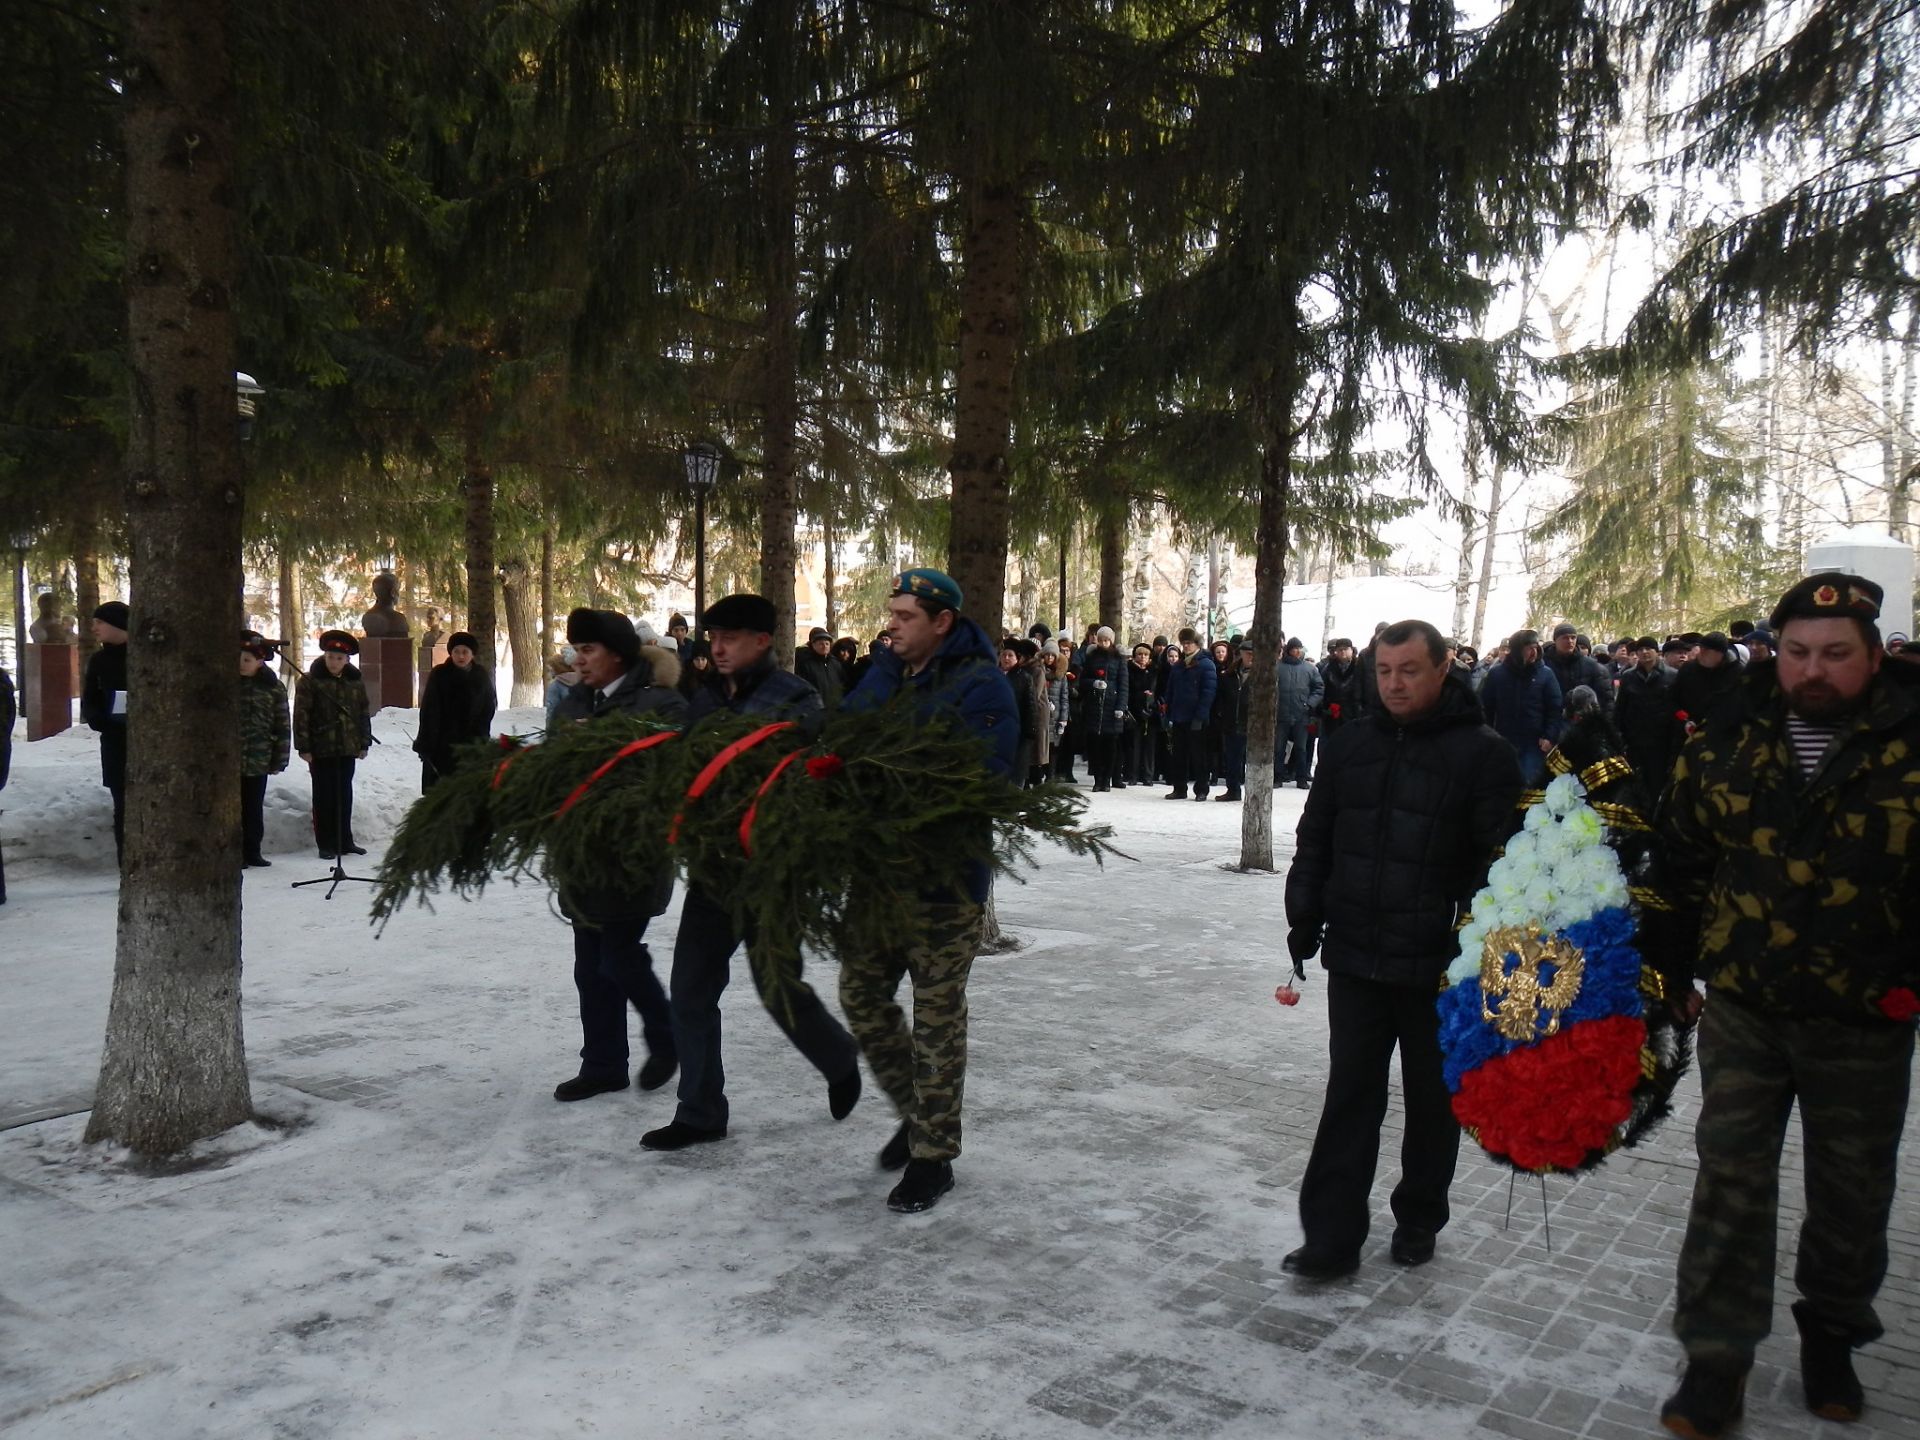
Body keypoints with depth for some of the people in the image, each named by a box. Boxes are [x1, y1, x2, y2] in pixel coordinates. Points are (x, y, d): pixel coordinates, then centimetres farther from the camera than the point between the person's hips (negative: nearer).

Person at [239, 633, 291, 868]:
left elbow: (282, 727, 3)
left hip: (257, 761, 1)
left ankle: (253, 852, 21)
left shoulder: (273, 688, 1)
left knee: (254, 809, 11)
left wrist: (280, 759, 0)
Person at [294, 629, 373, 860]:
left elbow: (364, 714, 13)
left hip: (347, 748, 4)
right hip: (320, 749, -3)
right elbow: (301, 715, -6)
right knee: (324, 797, 2)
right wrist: (304, 746, -10)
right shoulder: (311, 681, -4)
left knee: (345, 795, 10)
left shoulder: (355, 682, 8)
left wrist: (364, 743, 9)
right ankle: (326, 845, 8)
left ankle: (345, 841, 18)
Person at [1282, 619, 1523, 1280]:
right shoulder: (1351, 744, 6)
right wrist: (1304, 919, 6)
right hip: (1355, 957, 3)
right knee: (1350, 1099, 5)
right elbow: (1315, 839, 11)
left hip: (1438, 966, -3)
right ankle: (1331, 1237, 10)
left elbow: (1501, 858, -9)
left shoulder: (1483, 753, -7)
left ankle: (1418, 1223, 31)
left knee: (1433, 1100, 14)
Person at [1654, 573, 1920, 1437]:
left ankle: (1832, 1338, 38)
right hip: (1742, 1012, 1)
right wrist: (1702, 956, 4)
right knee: (1731, 1182, 7)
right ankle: (1717, 1356, 18)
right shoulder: (1726, 744, -3)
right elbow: (1681, 855, 7)